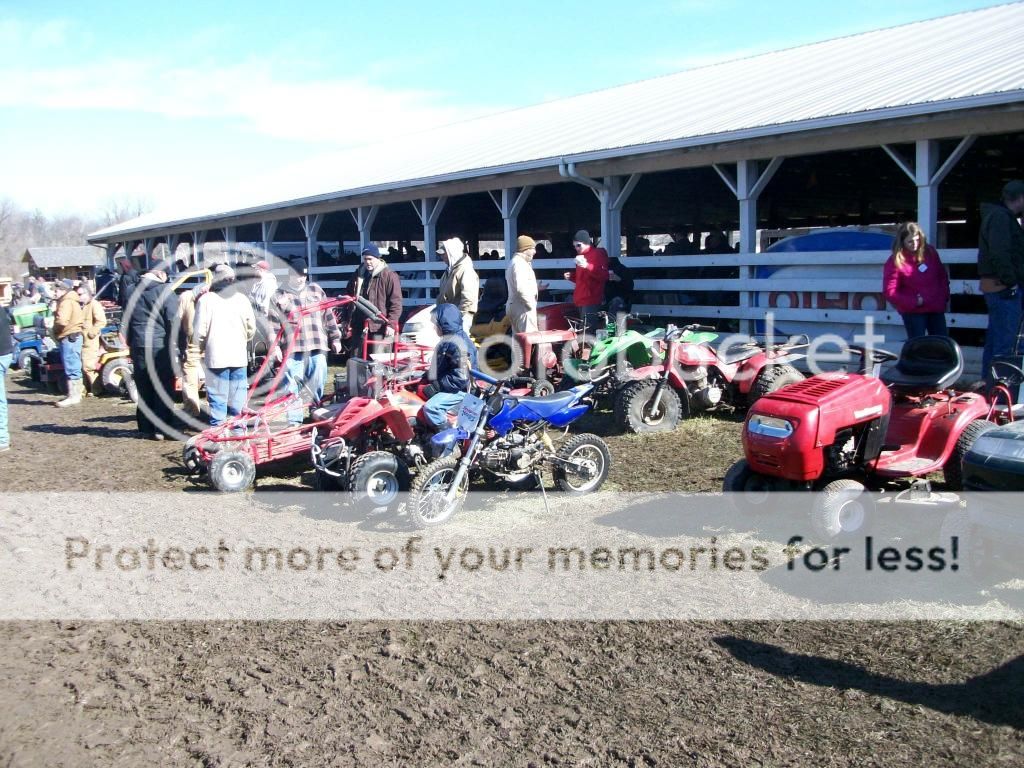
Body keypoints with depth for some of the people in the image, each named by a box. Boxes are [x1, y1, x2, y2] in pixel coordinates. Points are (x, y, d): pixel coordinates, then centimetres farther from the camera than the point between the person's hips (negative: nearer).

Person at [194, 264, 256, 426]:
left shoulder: (206, 299, -6)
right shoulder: (242, 299, 2)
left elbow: (199, 329, -8)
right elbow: (251, 328, 6)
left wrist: (201, 347, 10)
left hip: (215, 356, -2)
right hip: (239, 355, 2)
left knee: (218, 397, 2)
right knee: (238, 398, 10)